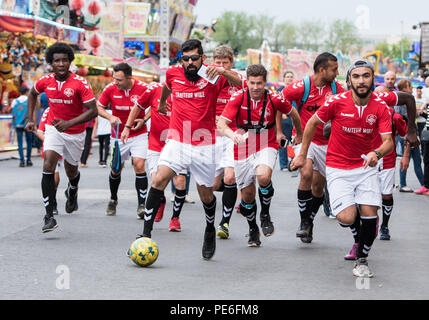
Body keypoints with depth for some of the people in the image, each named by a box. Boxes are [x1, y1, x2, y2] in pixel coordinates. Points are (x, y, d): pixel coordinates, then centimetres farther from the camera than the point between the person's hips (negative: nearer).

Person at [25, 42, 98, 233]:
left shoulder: (80, 84, -20)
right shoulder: (45, 81, -8)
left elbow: (93, 111, -22)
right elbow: (33, 94, 15)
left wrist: (69, 123, -32)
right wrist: (31, 120, 10)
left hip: (75, 133, -1)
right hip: (53, 129, 1)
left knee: (71, 171, 16)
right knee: (48, 166, -20)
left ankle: (72, 192, 55)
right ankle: (49, 216, -20)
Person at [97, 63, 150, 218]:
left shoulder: (143, 88, -15)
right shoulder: (110, 88, -11)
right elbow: (99, 107, 1)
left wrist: (143, 120, -14)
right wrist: (110, 117, -17)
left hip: (139, 134, -2)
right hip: (118, 134, 2)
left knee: (139, 165, -18)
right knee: (116, 169, 9)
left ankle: (141, 205, -10)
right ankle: (113, 200, 35)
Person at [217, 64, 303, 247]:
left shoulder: (275, 99, -10)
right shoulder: (238, 99, -12)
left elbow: (293, 113, 10)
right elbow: (221, 123, -22)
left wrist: (299, 135, 24)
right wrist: (232, 134, -43)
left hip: (267, 147, -1)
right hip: (243, 150, 1)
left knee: (263, 177, -32)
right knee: (247, 195, 6)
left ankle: (265, 214, -5)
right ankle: (252, 230, 34)